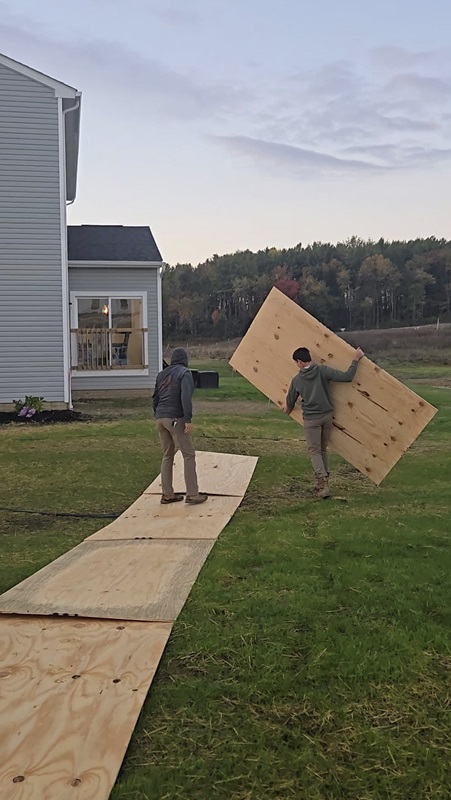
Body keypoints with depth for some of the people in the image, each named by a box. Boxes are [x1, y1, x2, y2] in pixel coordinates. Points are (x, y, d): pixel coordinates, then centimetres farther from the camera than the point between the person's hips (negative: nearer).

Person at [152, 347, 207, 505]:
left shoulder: (162, 374, 16)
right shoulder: (184, 373, -5)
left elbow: (155, 398, 18)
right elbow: (185, 397, -17)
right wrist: (188, 420, -18)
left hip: (160, 419, 7)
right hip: (175, 419, -7)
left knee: (167, 456, 14)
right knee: (188, 455, 0)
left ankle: (167, 494, 17)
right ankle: (192, 495, -1)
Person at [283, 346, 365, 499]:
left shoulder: (297, 380, -5)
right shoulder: (323, 371, -7)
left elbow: (290, 400, 12)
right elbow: (347, 377, -13)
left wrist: (288, 409, 35)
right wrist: (355, 360, -2)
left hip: (311, 419, -3)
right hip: (327, 416, 3)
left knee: (314, 451, 2)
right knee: (322, 449, 18)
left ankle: (323, 483, -15)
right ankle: (323, 481, 22)